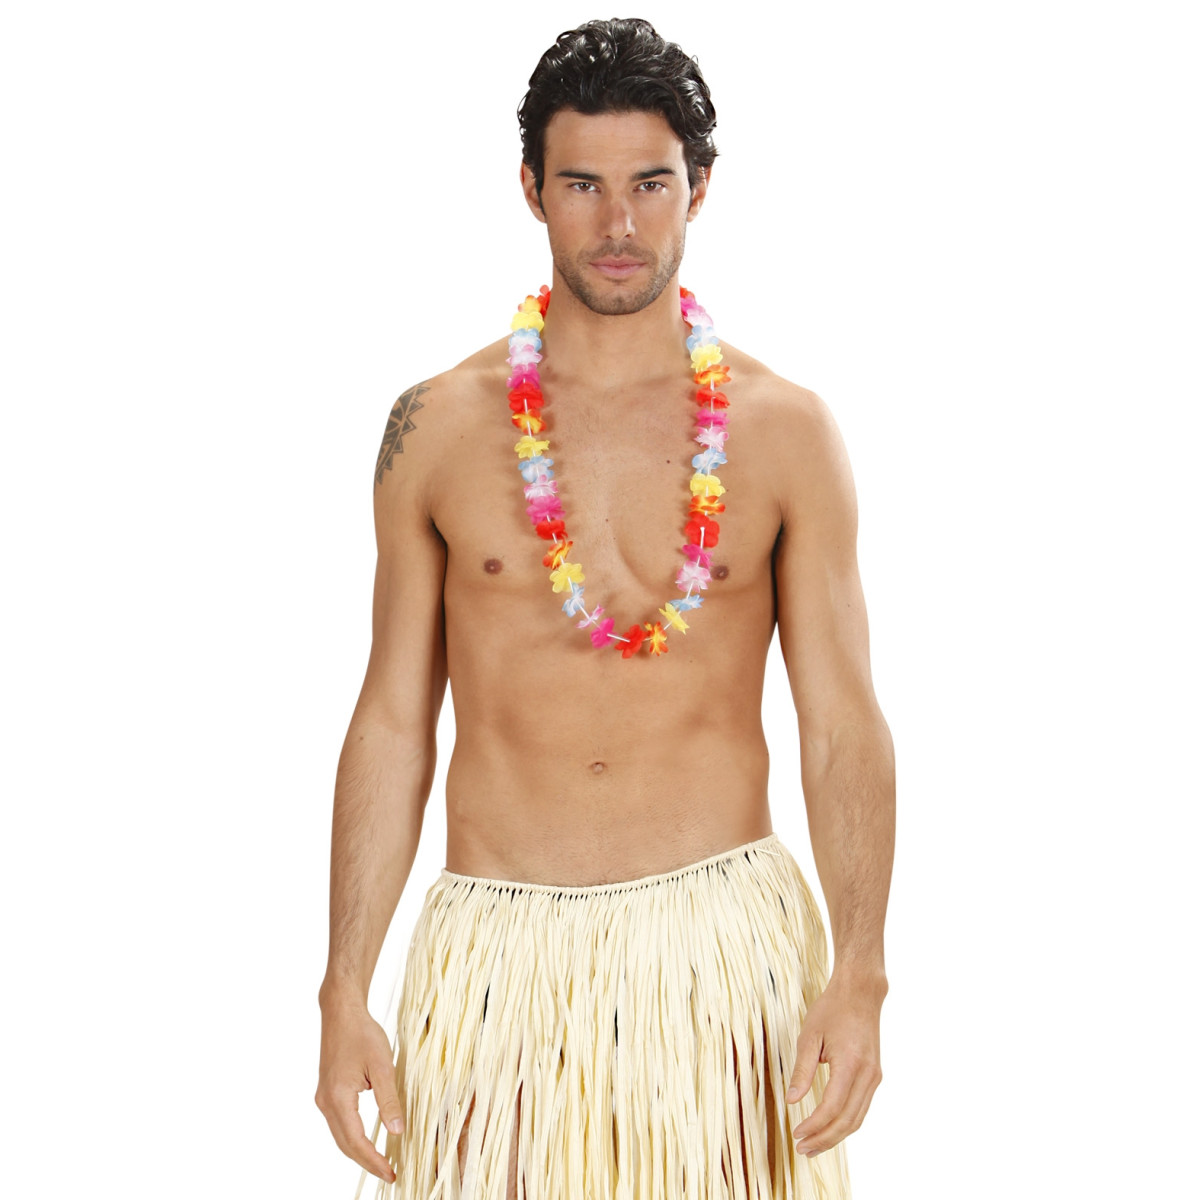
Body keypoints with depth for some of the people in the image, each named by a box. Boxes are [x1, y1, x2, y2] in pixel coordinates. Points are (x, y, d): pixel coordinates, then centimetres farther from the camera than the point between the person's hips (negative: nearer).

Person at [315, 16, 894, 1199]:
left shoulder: (785, 431, 0)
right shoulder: (438, 428, 2)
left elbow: (843, 724, -1)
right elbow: (391, 723, 4)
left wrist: (858, 972, -12)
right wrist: (344, 991, 0)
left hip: (724, 936, 0)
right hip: (497, 947, 1)